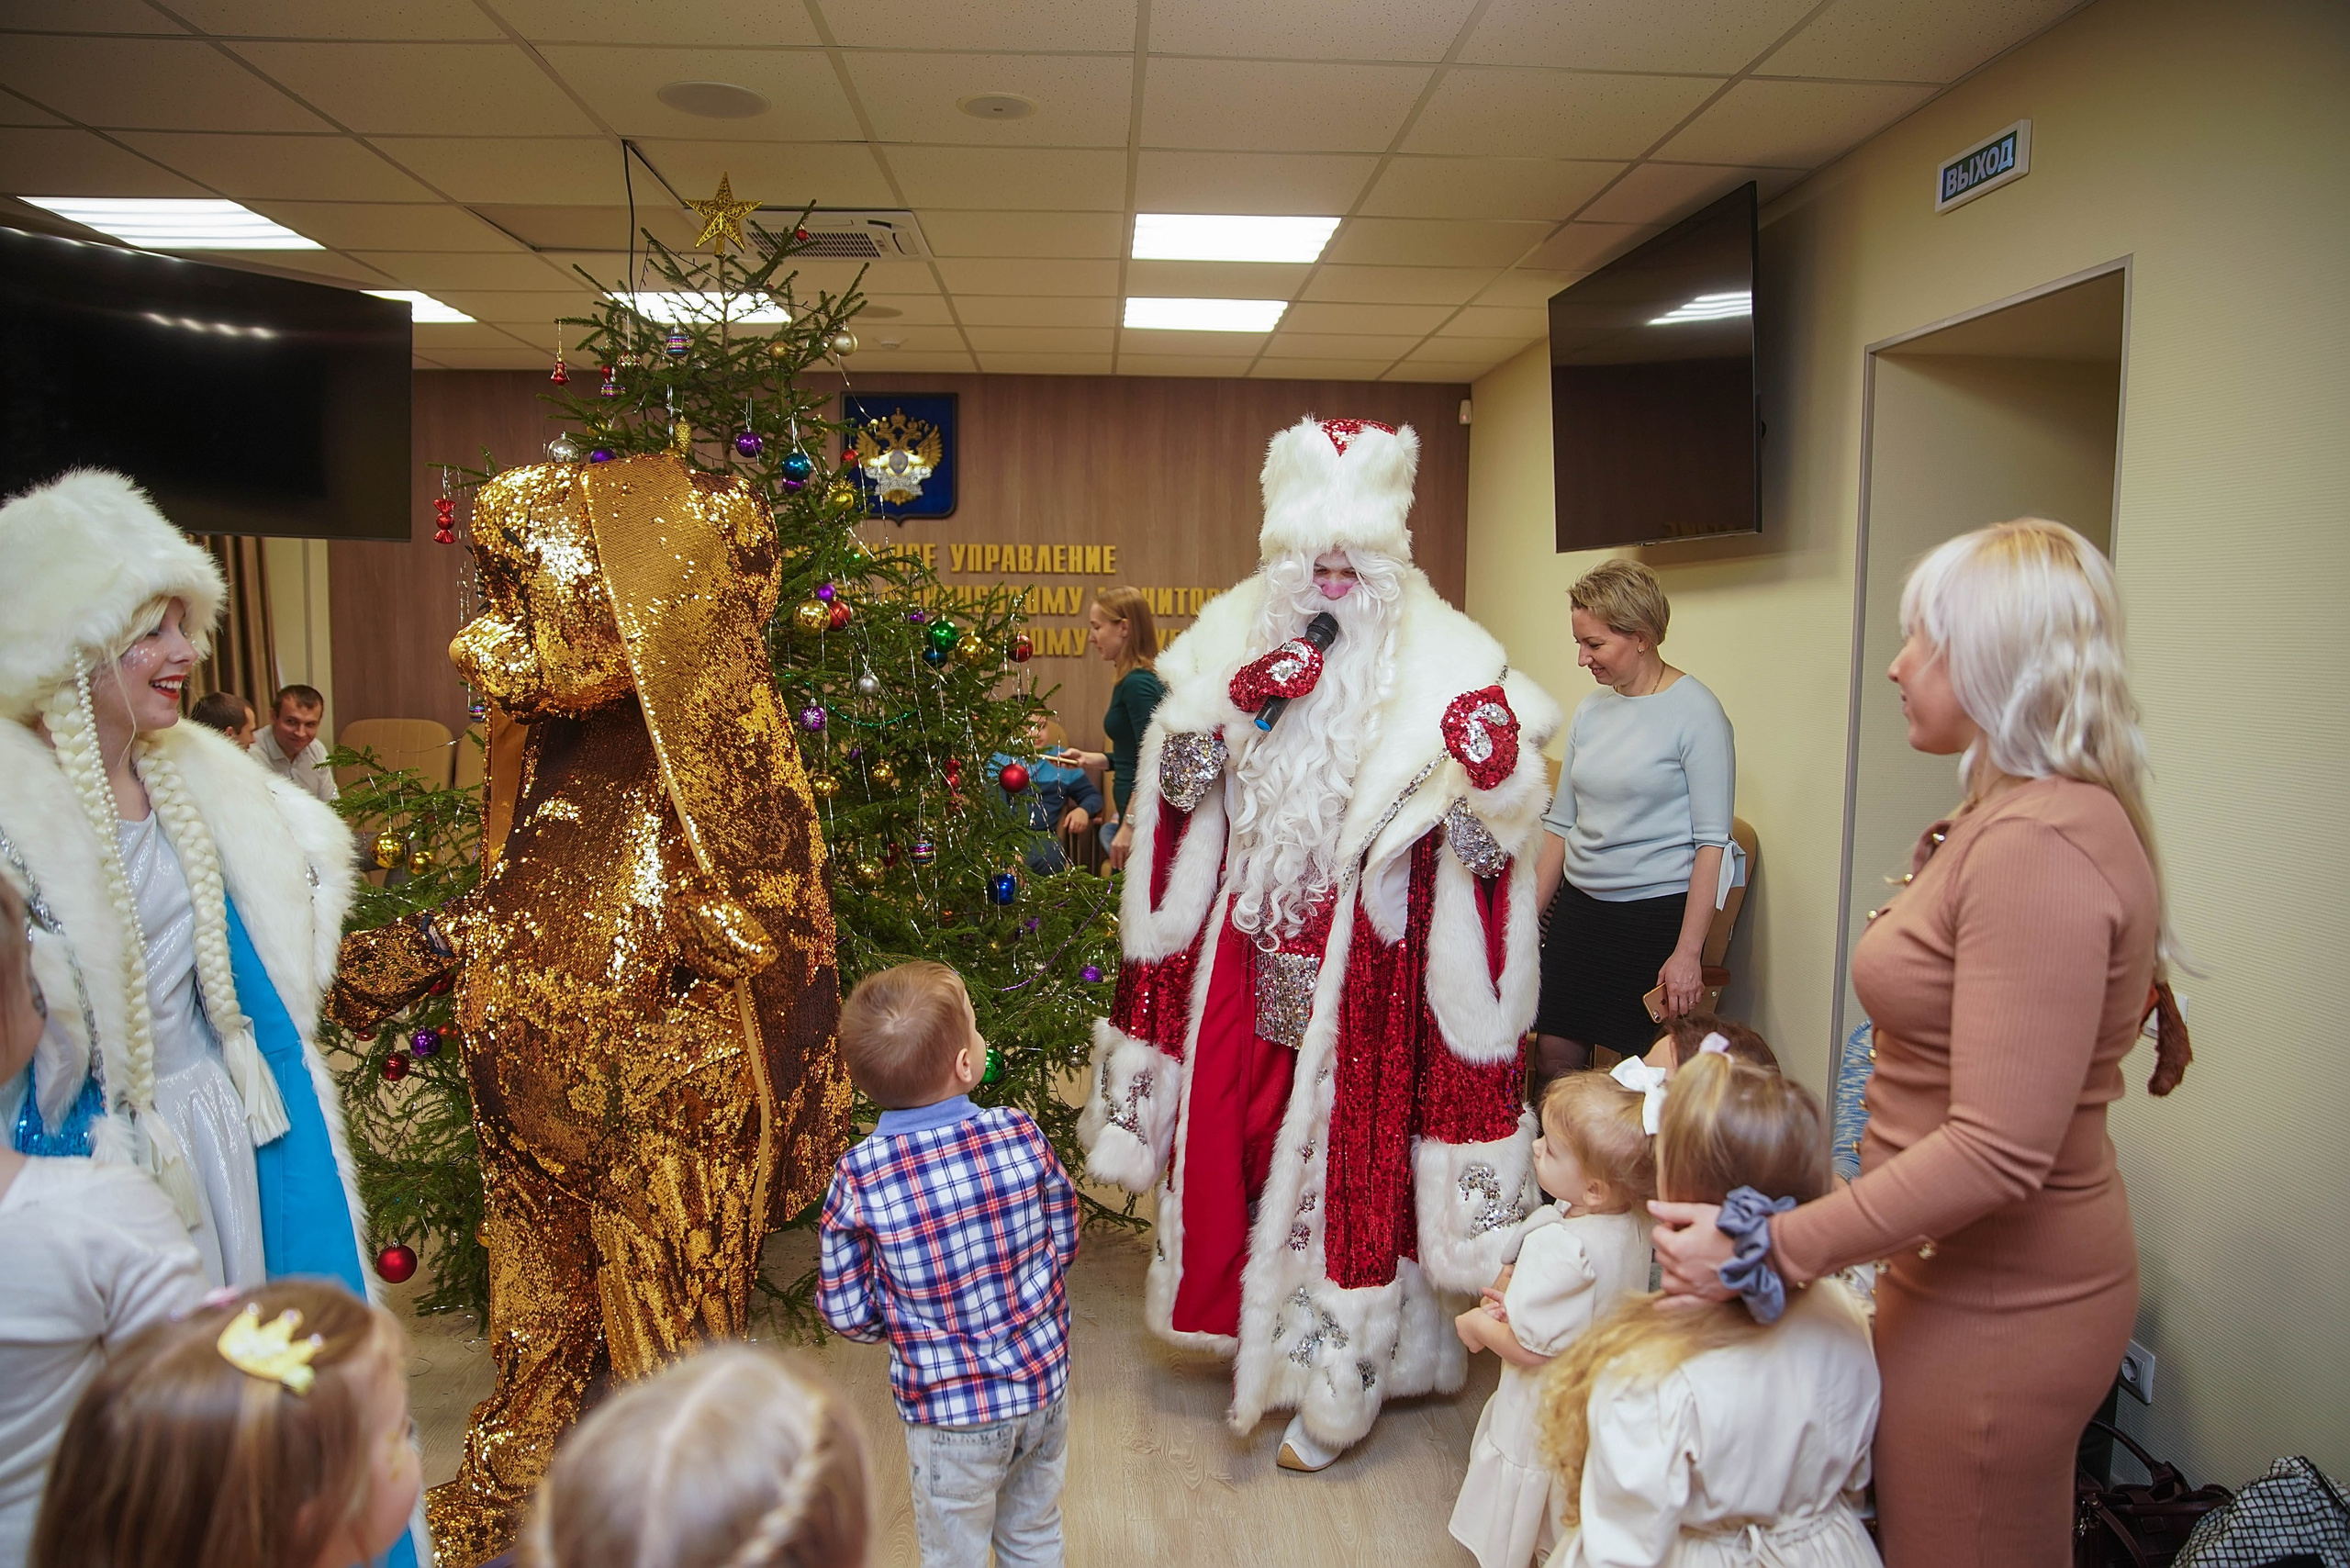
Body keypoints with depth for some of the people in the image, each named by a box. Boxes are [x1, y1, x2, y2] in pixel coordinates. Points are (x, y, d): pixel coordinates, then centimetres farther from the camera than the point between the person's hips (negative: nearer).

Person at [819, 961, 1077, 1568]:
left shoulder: (859, 1180, -22)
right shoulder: (1023, 1136, -17)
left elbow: (845, 1312, -12)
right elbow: (1065, 1244, -3)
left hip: (948, 1408, -2)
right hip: (1043, 1382, 3)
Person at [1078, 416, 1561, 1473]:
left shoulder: (1438, 664, -8)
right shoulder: (1238, 639, 3)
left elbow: (1485, 846, -10)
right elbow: (1174, 787, 2)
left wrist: (1484, 781, -32)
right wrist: (1233, 707, -13)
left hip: (1366, 970, -3)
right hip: (1249, 957, 4)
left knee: (1347, 1149, 4)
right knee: (1239, 1133, 13)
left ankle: (1338, 1382, 24)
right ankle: (1260, 1330, 38)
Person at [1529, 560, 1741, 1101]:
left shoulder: (1694, 711, -9)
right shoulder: (1590, 710, 9)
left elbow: (1713, 840, -12)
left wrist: (1688, 952, -16)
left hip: (1657, 913, -6)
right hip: (1580, 908, 6)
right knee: (1553, 1057, 5)